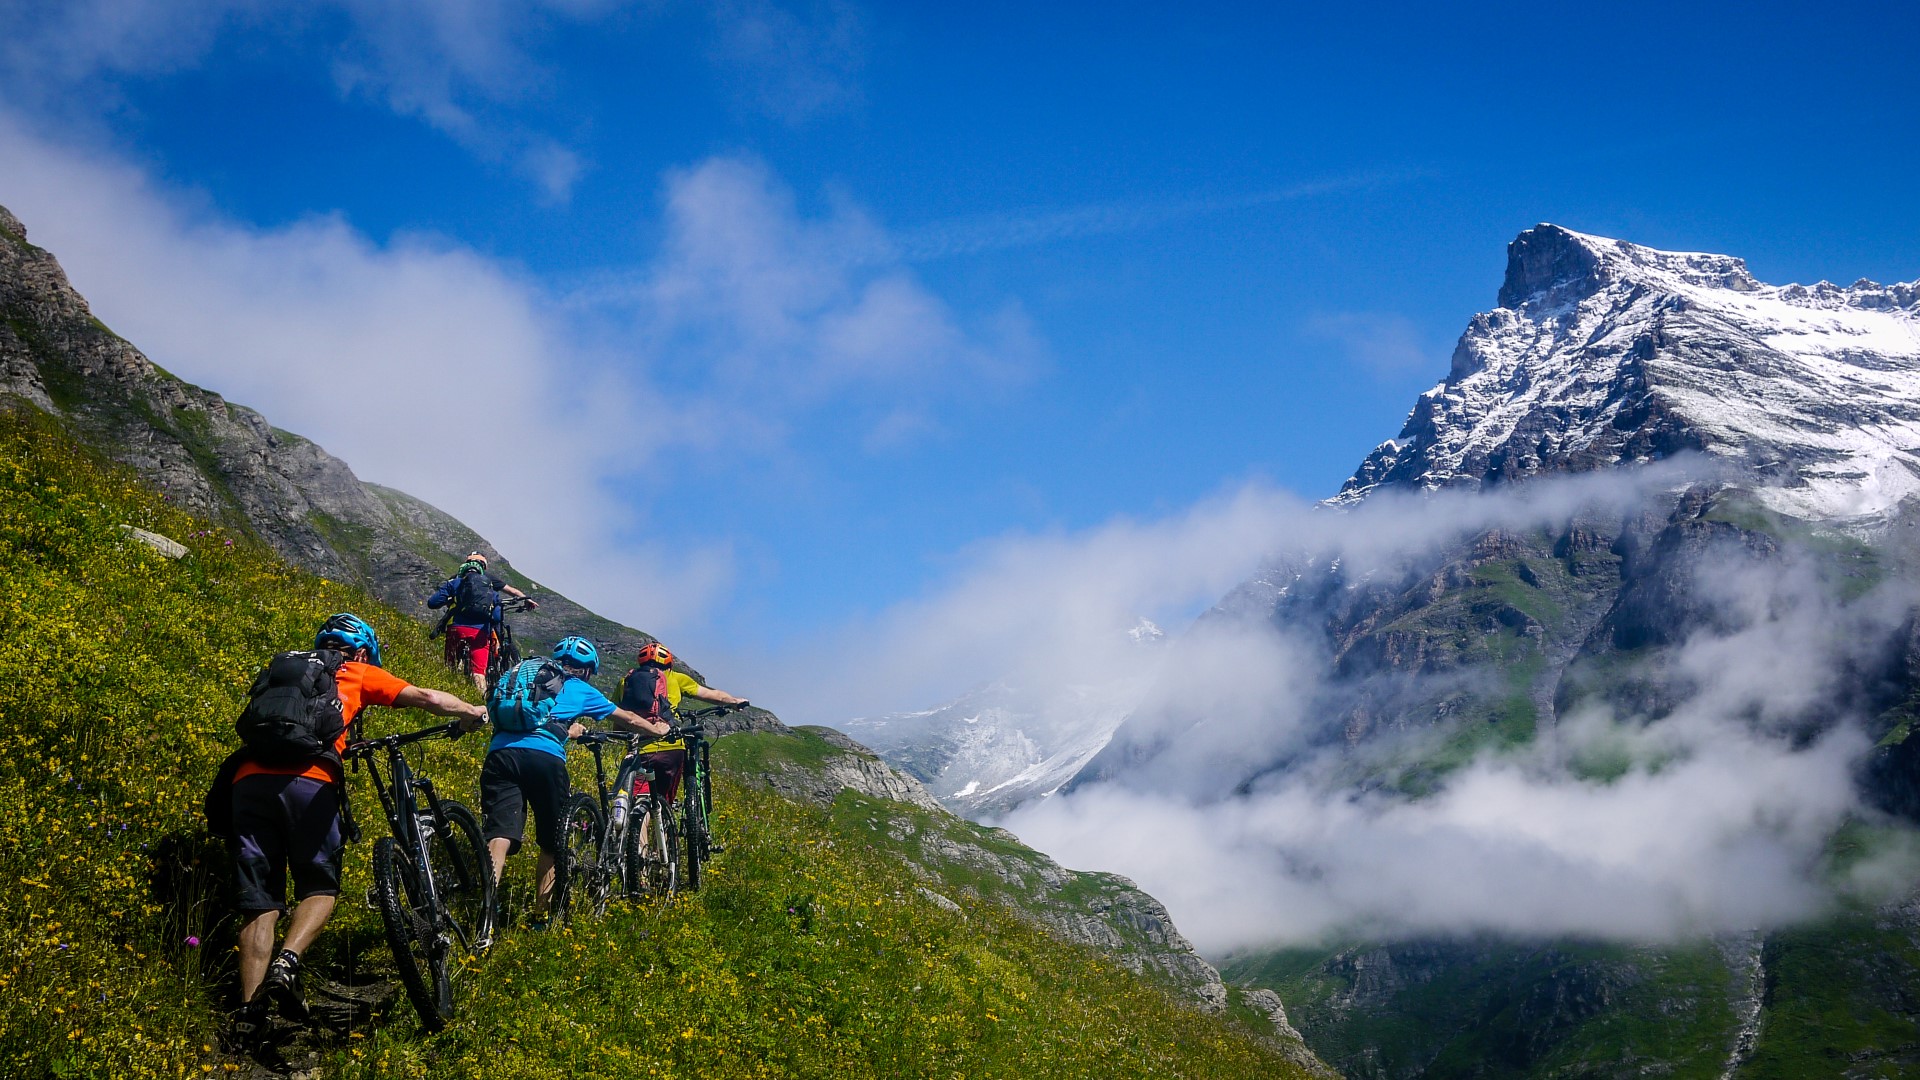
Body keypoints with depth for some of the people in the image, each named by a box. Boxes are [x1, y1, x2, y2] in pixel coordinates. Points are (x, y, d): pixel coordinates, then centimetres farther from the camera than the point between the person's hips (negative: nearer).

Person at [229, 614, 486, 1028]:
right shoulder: (357, 674, 21)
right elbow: (426, 699, 20)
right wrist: (477, 712, 37)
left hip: (249, 780, 4)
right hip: (308, 781, -4)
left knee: (259, 903, 7)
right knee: (320, 887, 13)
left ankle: (250, 1013, -3)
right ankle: (287, 962, -13)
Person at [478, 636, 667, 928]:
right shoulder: (581, 690, 23)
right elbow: (629, 720, 36)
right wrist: (657, 729, 56)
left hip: (500, 751, 3)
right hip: (545, 757, -3)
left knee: (500, 837, -11)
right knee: (552, 845, 15)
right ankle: (541, 919, 19)